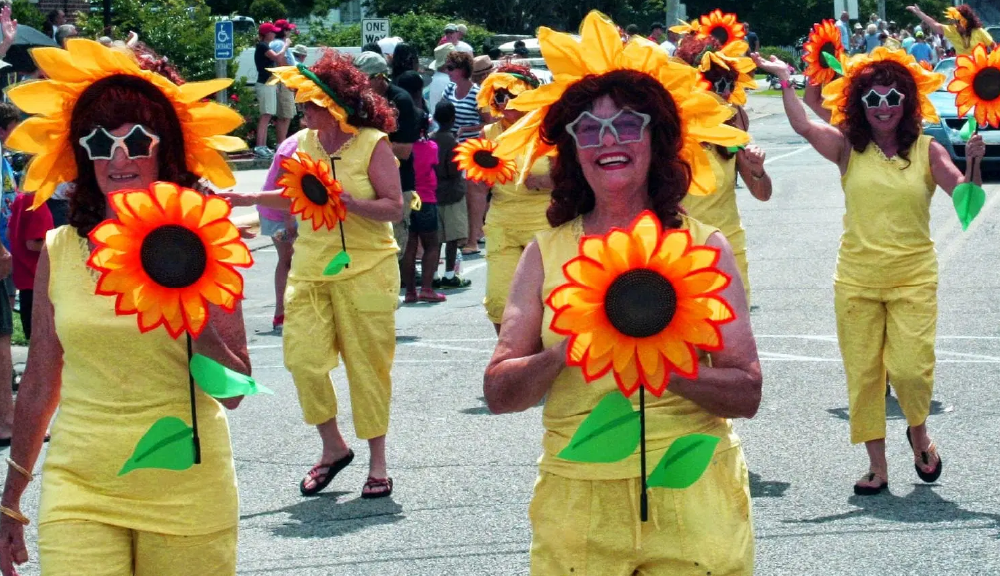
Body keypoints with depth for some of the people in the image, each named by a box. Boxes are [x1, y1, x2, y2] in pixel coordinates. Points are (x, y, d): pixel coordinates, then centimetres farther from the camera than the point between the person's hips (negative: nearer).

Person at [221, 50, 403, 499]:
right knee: (303, 357, -4)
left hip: (365, 269, -5)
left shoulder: (373, 144, -8)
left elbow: (394, 208, -12)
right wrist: (246, 198, 17)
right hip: (310, 268, 5)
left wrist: (347, 202, -23)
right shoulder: (301, 143, 7)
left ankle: (377, 462, 13)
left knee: (367, 364, 1)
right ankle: (333, 447, 16)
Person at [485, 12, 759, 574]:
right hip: (577, 504, 1)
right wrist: (566, 351, -18)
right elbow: (499, 393, 0)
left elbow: (746, 394, -5)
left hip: (691, 500, -1)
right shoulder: (547, 252, 3)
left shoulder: (704, 246, 0)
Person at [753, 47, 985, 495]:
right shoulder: (849, 148, 2)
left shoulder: (926, 151, 1)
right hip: (856, 278, 1)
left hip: (913, 276, -1)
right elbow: (803, 126, -11)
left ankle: (918, 432, 22)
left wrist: (974, 162, -22)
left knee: (911, 366, -11)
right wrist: (784, 78, -11)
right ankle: (877, 466, 16)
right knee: (863, 371, 4)